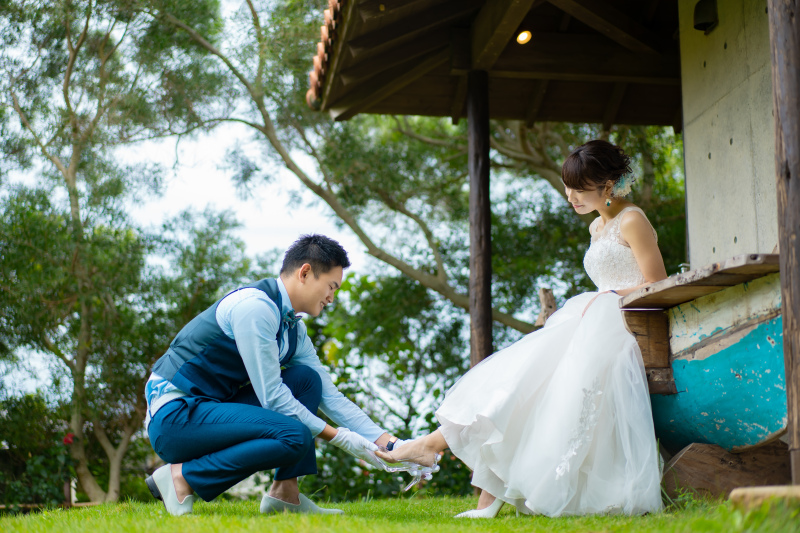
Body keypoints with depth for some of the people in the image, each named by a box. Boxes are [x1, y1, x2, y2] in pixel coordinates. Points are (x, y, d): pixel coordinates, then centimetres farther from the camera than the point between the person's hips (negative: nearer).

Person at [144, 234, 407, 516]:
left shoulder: (294, 330, 12)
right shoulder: (255, 306, -18)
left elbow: (330, 396, 14)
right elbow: (271, 396, -18)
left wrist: (390, 444, 6)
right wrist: (338, 437, -12)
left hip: (209, 410, 10)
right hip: (174, 417, -10)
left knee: (306, 379, 5)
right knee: (295, 437, -24)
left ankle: (284, 493, 2)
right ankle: (182, 476, -12)